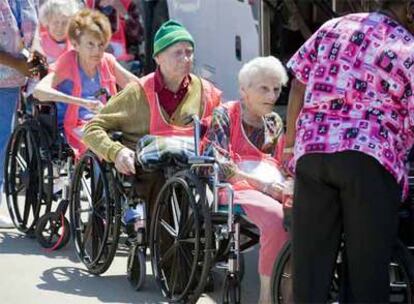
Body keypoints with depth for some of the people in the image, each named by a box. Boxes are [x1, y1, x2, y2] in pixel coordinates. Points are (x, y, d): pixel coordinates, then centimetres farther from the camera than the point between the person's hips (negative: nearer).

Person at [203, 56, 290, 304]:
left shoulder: (274, 122, 26)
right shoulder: (224, 115, 8)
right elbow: (219, 165, -5)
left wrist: (288, 184, -1)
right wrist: (261, 184, -15)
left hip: (275, 188, 5)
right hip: (237, 185, -5)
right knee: (275, 216, -39)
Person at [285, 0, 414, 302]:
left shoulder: (333, 28, 14)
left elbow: (299, 85, 13)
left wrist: (291, 142, 19)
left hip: (312, 150, 5)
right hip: (369, 159, -4)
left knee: (310, 260, 8)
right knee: (367, 265, 3)